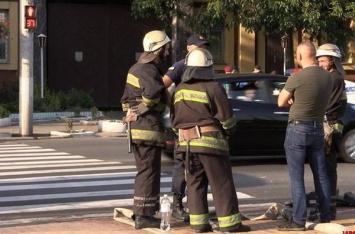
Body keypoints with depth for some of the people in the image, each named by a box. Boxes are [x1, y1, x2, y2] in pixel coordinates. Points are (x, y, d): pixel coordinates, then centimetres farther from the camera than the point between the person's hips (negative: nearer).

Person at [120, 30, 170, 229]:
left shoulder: (137, 68, 17)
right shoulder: (149, 70, -15)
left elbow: (127, 97, 24)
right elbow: (153, 91, -36)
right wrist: (142, 110, -22)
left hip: (137, 127, 10)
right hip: (148, 127, -10)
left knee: (144, 171, 18)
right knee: (148, 173, -5)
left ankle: (142, 211, 25)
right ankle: (143, 216, -2)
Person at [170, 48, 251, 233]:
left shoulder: (179, 90, 10)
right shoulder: (213, 88, -11)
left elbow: (174, 119, 16)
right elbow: (226, 117, -9)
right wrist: (229, 131, 10)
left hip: (186, 142, 6)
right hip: (210, 141, -6)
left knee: (195, 183, 9)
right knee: (221, 184, -1)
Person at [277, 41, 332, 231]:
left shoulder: (297, 77, -16)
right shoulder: (327, 76, 2)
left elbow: (281, 102, -5)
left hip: (298, 129, -6)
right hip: (318, 129, 6)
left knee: (297, 177, -1)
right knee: (321, 175, 12)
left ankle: (299, 220, -2)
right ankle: (325, 217, 17)